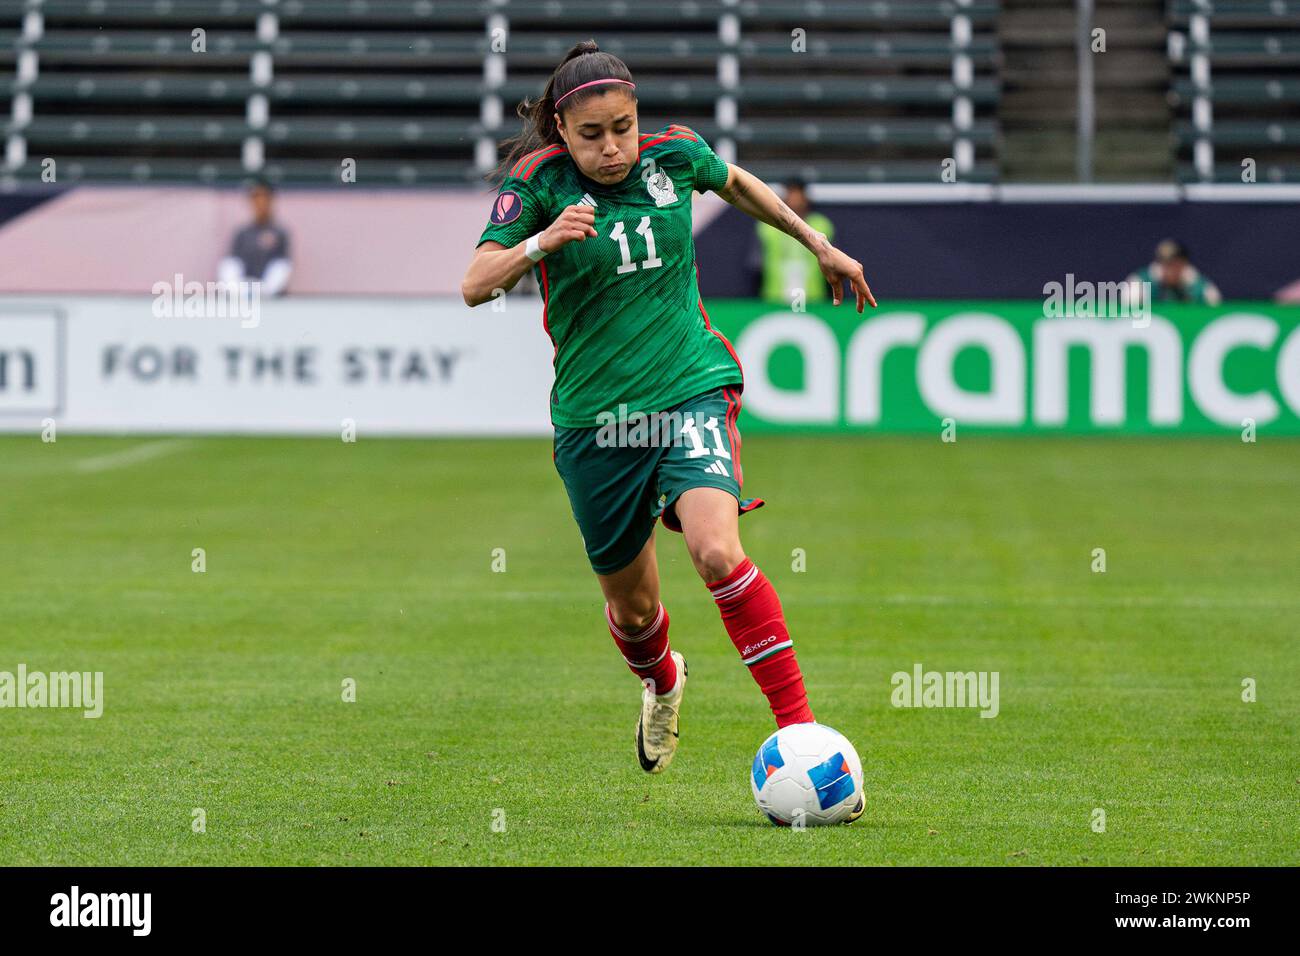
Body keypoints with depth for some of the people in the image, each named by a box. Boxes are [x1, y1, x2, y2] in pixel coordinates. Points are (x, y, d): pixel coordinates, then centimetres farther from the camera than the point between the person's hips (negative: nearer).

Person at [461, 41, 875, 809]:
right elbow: (475, 285, -16)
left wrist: (820, 245, 28)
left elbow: (737, 183, 23)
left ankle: (799, 727, -23)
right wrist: (540, 243, -34)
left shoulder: (674, 156, -1)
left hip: (690, 390, -1)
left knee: (717, 550, -26)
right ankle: (663, 684, 49)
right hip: (593, 414, 1)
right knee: (632, 605, 13)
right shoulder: (539, 182, -7)